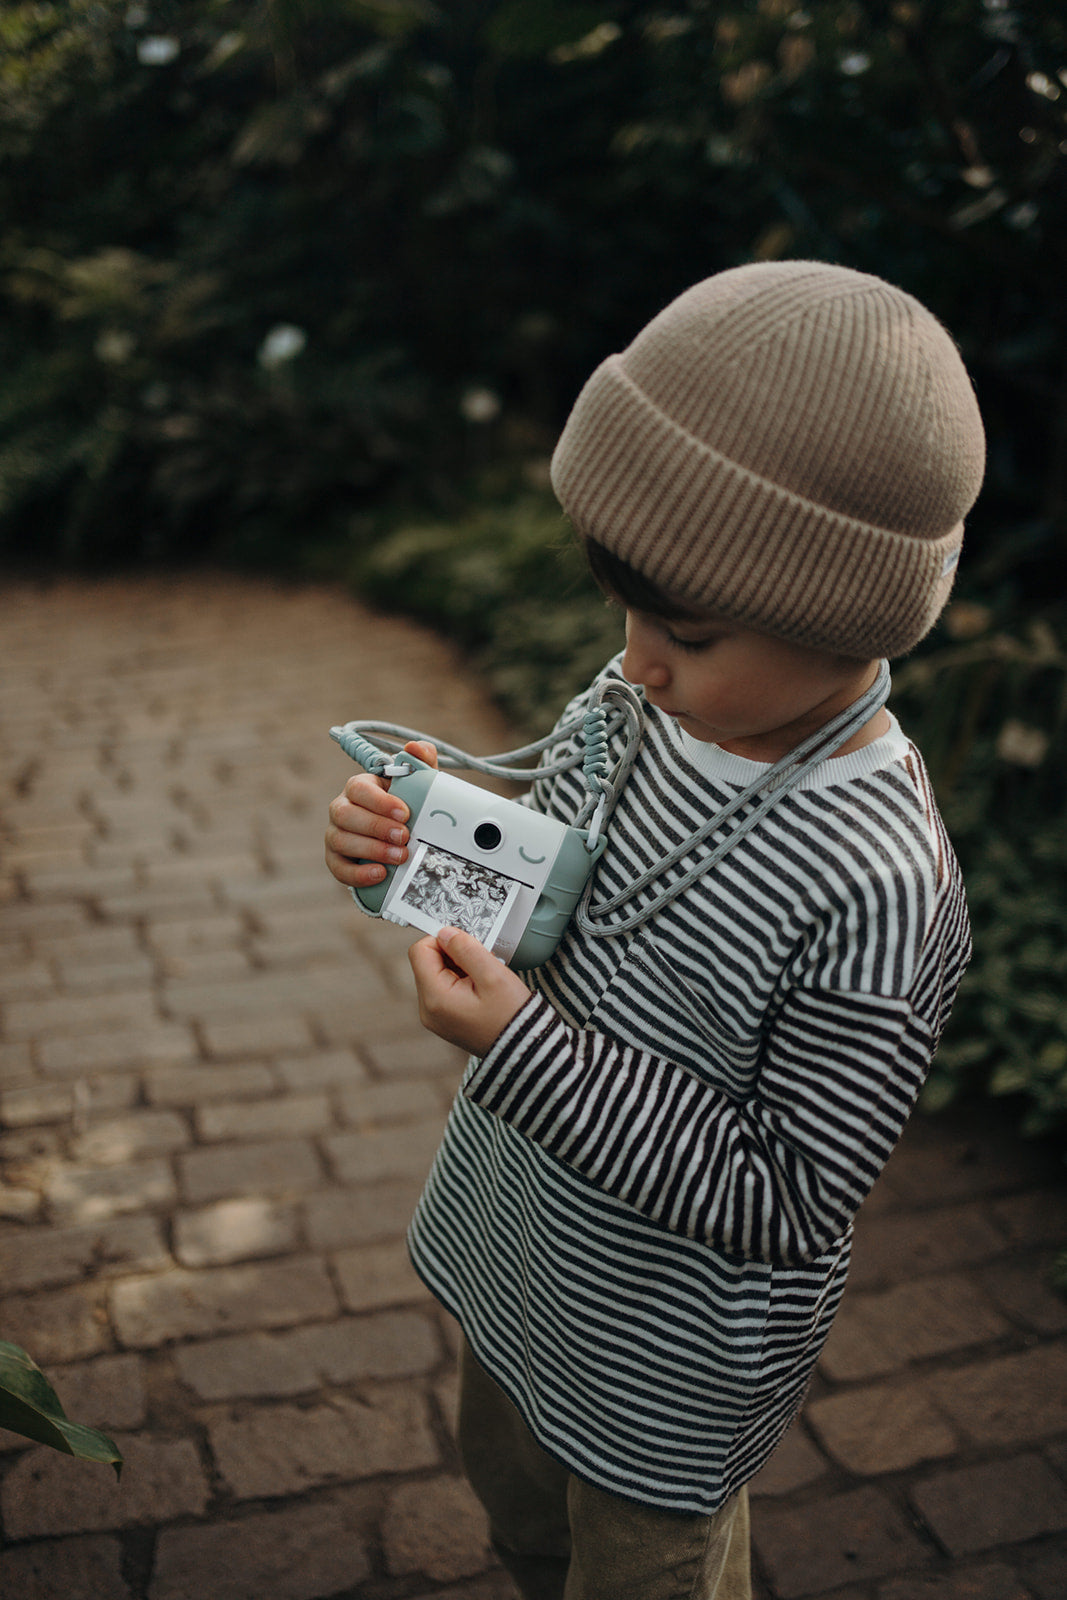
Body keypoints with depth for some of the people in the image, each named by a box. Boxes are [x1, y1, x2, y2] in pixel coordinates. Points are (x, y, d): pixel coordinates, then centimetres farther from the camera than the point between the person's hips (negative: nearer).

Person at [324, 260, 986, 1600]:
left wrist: (520, 1045, -34)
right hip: (527, 1255, 7)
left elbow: (785, 1203, -28)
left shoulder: (873, 884, -35)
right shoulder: (637, 703, -14)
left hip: (670, 1352, -6)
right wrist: (425, 849, -19)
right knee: (512, 1490, 33)